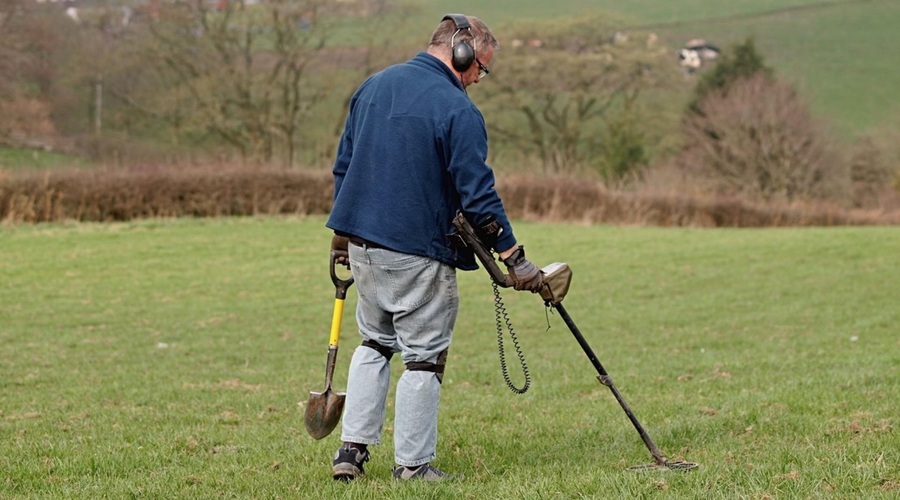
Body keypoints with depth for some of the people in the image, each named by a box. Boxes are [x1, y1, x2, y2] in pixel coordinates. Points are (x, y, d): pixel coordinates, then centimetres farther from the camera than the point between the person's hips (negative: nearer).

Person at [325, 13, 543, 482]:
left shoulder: (373, 86, 10)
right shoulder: (458, 110, -14)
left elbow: (343, 164, 17)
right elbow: (478, 193, -17)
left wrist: (341, 234, 26)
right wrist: (513, 257, -12)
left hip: (361, 244, 7)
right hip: (418, 255, -7)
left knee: (375, 343, 21)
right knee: (424, 355, 4)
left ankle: (352, 449, 14)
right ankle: (413, 464, 8)